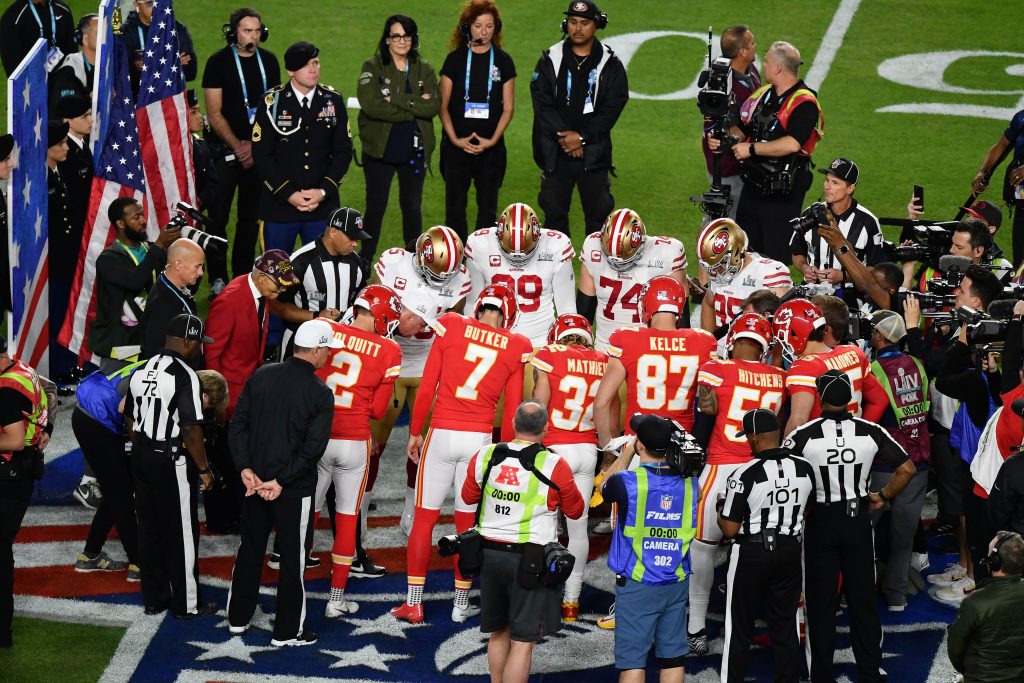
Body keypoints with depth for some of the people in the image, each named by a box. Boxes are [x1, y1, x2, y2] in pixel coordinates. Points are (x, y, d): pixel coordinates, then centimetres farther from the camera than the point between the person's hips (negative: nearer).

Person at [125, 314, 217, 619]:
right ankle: (186, 603, 9)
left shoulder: (141, 372, 5)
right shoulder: (184, 376, -18)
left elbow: (130, 420, 13)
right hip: (172, 462, -7)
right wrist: (204, 469, -10)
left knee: (149, 529, 14)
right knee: (181, 533, 3)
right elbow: (191, 429, -19)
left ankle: (154, 597, 22)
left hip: (141, 457, 7)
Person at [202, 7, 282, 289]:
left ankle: (243, 276, 13)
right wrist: (237, 146, -9)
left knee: (251, 217, 6)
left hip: (259, 149, 3)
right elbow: (214, 114, -6)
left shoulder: (268, 61, 6)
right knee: (219, 216, -4)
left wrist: (255, 146, -2)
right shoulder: (219, 62, -5)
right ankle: (218, 279, 1)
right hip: (224, 150, -3)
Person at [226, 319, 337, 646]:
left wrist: (245, 468, -5)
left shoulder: (261, 376, -1)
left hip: (255, 481, 4)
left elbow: (239, 424, -2)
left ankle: (237, 619, 27)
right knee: (292, 557, 6)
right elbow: (313, 447, -17)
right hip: (295, 490, -4)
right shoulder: (320, 393, -13)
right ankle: (287, 631, 11)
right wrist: (281, 481, -14)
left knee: (250, 549, 18)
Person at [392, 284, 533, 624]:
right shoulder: (515, 348, 2)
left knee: (424, 518, 7)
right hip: (480, 439, 1)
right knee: (466, 523, 12)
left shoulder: (451, 328, 0)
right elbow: (511, 411, 4)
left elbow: (426, 387, 0)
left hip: (441, 434, -1)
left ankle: (413, 602, 9)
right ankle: (461, 603, 17)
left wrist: (414, 433, 9)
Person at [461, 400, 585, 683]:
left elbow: (468, 497, 14)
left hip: (489, 554, 5)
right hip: (530, 560, -5)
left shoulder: (485, 457, -2)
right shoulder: (554, 466, -13)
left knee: (499, 633, 19)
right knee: (523, 642, -1)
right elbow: (575, 511, 0)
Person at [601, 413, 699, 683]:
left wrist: (626, 452, 17)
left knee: (632, 660, 0)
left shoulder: (628, 481, -15)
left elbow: (604, 488, 9)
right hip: (676, 583, 4)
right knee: (672, 657, 10)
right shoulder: (688, 482, -4)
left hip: (636, 584, -4)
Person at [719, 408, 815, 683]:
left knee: (739, 627, 7)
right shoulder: (804, 469, -5)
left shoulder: (745, 475, -19)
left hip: (751, 553, -4)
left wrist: (721, 512, 5)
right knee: (786, 624, 11)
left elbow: (730, 529, -15)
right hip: (790, 552, 4)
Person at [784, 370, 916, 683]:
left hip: (819, 524, -2)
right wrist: (884, 497, 8)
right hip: (858, 520, 2)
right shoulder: (871, 432, -7)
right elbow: (907, 469, -6)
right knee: (863, 598, 11)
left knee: (820, 602, 7)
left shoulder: (802, 435, -14)